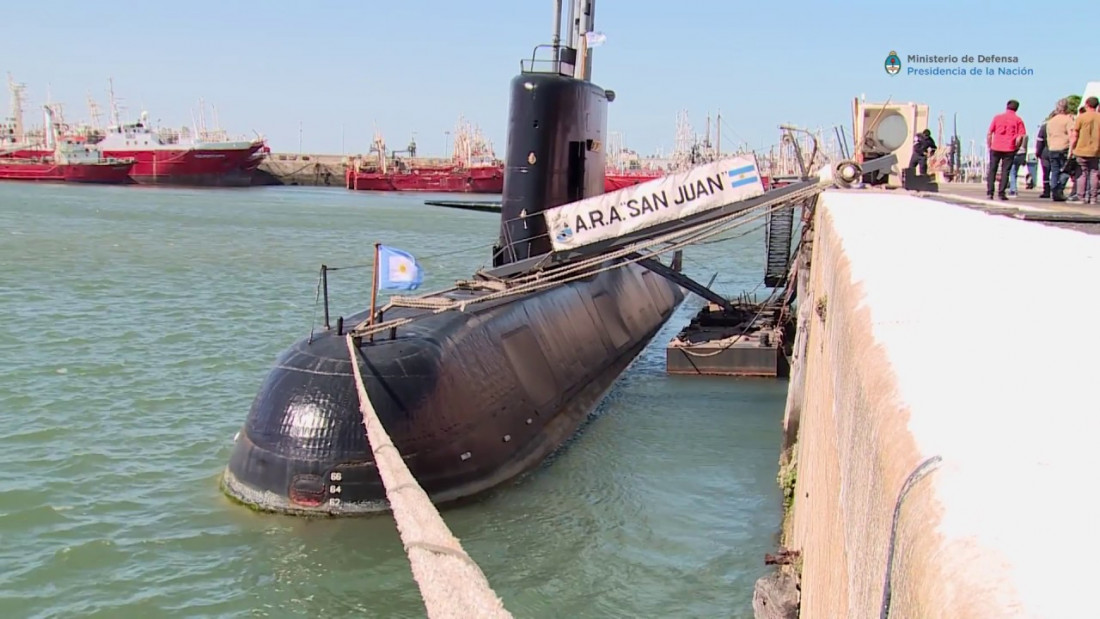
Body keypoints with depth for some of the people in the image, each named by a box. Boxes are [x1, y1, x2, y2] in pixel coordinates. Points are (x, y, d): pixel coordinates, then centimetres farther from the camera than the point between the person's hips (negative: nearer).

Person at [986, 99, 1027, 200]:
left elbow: (989, 134, 3)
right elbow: (1020, 137, -5)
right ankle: (1001, 193, -1)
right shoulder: (1018, 120, 2)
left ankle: (989, 192, 5)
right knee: (1005, 171, 4)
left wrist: (989, 146, 10)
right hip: (1009, 150, -1)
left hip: (995, 148, 1)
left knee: (992, 170, 9)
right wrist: (1016, 148, 7)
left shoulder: (997, 117, 7)